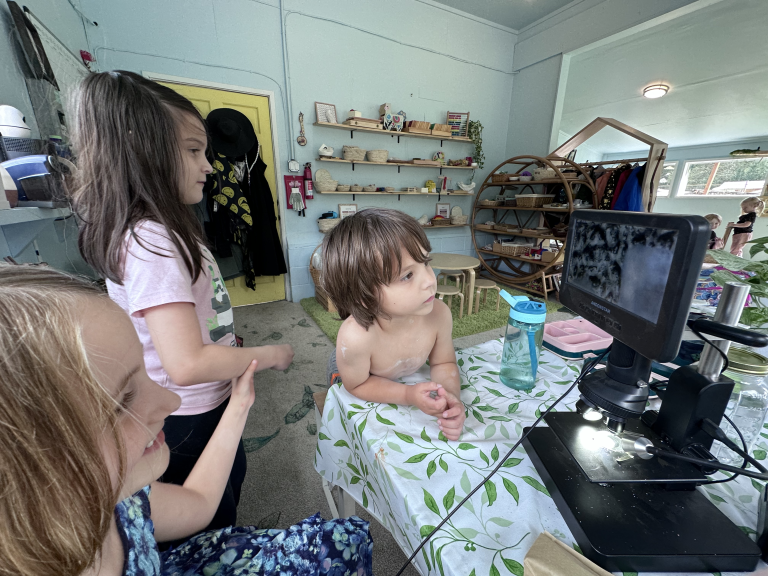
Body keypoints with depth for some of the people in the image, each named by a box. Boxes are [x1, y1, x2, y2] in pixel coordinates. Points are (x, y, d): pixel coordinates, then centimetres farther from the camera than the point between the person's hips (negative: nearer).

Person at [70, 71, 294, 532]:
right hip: (186, 422, -9)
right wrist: (271, 355, -21)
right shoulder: (151, 244, -29)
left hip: (206, 404, 9)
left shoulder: (163, 229, 2)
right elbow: (187, 364, -34)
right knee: (211, 528, 19)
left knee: (233, 478, 33)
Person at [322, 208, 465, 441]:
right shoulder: (355, 337, -47)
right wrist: (407, 395, -35)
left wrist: (451, 396, -36)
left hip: (409, 377, 3)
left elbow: (443, 363, -16)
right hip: (355, 375, -2)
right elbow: (357, 384, -25)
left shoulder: (439, 313, -36)